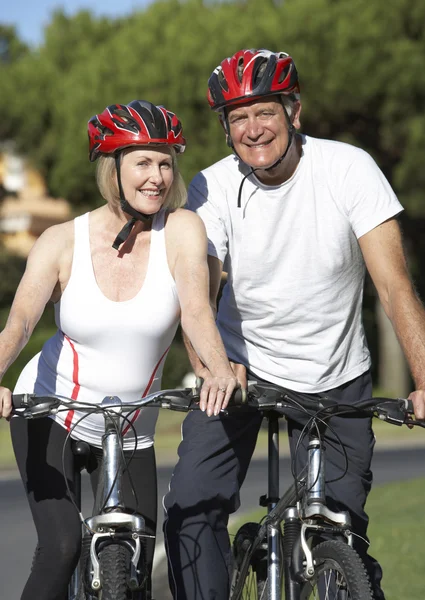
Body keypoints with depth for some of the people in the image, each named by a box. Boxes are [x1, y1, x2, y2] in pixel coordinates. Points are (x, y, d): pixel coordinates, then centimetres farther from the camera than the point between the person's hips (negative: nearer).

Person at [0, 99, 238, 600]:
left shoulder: (181, 230, -12)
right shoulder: (62, 242, -12)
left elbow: (195, 310, -25)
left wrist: (220, 371, -45)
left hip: (130, 434, 2)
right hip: (50, 413, -2)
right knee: (61, 545, -22)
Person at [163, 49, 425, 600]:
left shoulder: (348, 169, -16)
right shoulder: (212, 189, -12)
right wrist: (209, 369, -40)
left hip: (335, 380, -1)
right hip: (241, 368, 1)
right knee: (190, 508, -12)